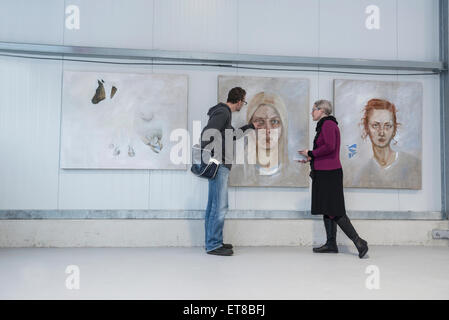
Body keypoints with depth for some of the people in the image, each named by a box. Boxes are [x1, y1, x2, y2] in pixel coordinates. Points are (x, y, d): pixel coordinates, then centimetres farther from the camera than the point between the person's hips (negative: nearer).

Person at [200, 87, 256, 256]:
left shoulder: (224, 112, 22)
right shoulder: (222, 112, -9)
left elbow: (230, 136, 33)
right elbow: (207, 134, -20)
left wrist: (249, 127, 41)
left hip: (220, 166, 10)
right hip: (218, 166, -10)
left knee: (214, 205, 13)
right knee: (220, 205, -9)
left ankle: (212, 242, 20)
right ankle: (214, 245, -4)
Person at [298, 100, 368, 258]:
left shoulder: (328, 124, -12)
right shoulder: (326, 125, 19)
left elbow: (329, 147, -24)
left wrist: (310, 153, -13)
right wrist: (311, 159, 15)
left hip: (329, 173, -11)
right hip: (325, 173, 11)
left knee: (334, 212, -9)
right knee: (326, 209, 12)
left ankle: (359, 242, -5)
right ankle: (331, 244, 18)